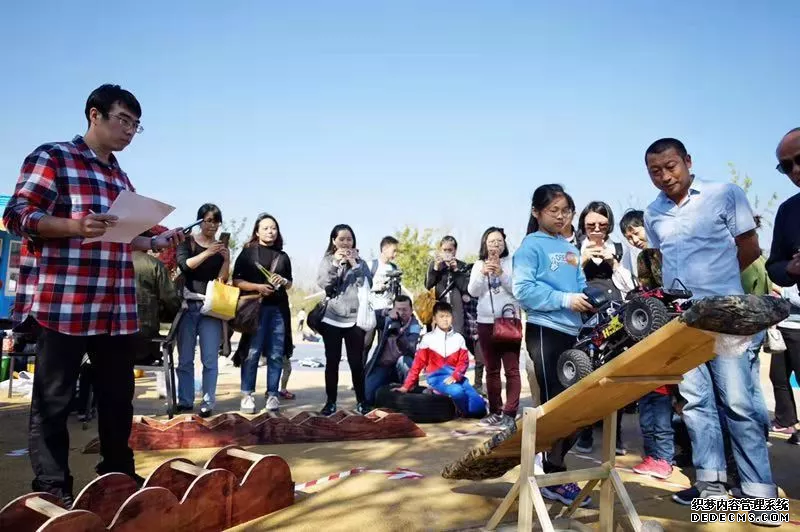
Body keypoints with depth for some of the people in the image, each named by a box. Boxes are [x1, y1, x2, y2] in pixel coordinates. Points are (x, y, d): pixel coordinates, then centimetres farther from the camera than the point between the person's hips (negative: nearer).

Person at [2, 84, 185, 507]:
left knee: (118, 395, 13)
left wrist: (154, 243, 7)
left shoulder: (120, 177, 20)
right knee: (53, 400, 4)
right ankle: (52, 487, 15)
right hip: (62, 304, -7)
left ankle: (118, 473, 26)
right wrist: (77, 226, -26)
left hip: (117, 307, 7)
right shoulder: (52, 157, -1)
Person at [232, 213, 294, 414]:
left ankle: (273, 394, 10)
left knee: (276, 354, 3)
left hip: (279, 309, 4)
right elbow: (237, 281, -1)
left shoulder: (283, 256, 16)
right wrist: (258, 287, -15)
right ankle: (247, 395, 5)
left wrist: (284, 282, 0)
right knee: (252, 353, -5)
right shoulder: (248, 252, 4)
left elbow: (289, 284, 22)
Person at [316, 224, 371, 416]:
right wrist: (335, 264, -14)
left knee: (356, 361, 1)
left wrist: (354, 264, -10)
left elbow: (366, 285, -4)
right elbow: (322, 285, -6)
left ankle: (361, 401, 13)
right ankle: (331, 401, 14)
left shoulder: (359, 261, 8)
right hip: (331, 318, 0)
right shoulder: (327, 260, 8)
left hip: (354, 318, 0)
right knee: (332, 361, 4)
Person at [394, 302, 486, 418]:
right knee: (457, 391, -35)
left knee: (479, 409, -12)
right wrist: (406, 386, -5)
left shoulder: (459, 338, 7)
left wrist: (455, 376, -18)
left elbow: (464, 361, 1)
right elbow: (418, 364, 0)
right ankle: (464, 411, -2)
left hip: (456, 376, 3)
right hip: (437, 377, -3)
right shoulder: (428, 338, 0)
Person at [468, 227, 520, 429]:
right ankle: (495, 411, 18)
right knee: (491, 370, 10)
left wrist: (501, 274, -19)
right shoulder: (479, 265, 10)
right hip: (486, 322, 4)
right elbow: (473, 292, -1)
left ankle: (509, 413, -5)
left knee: (511, 369, -7)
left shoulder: (512, 262, 2)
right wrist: (483, 274, -17)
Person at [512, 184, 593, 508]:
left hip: (573, 332, 7)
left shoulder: (571, 250, 18)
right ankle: (554, 477, 11)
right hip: (545, 331, -7)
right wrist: (565, 300, -19)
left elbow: (580, 286, 19)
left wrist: (592, 298, -3)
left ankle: (553, 465, 25)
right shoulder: (531, 246, -4)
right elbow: (523, 289, -15)